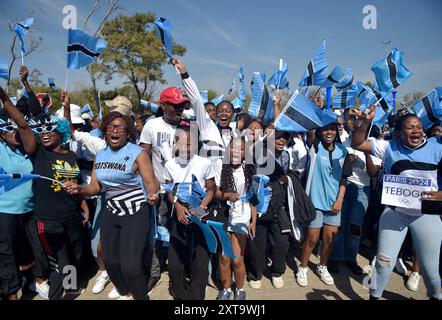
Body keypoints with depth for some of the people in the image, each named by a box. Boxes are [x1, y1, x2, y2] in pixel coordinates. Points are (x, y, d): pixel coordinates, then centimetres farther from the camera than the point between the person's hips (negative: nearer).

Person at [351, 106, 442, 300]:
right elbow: (357, 144, -5)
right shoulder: (389, 147, -2)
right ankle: (374, 296, 24)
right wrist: (367, 121, -18)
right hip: (395, 211, 0)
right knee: (385, 260, 3)